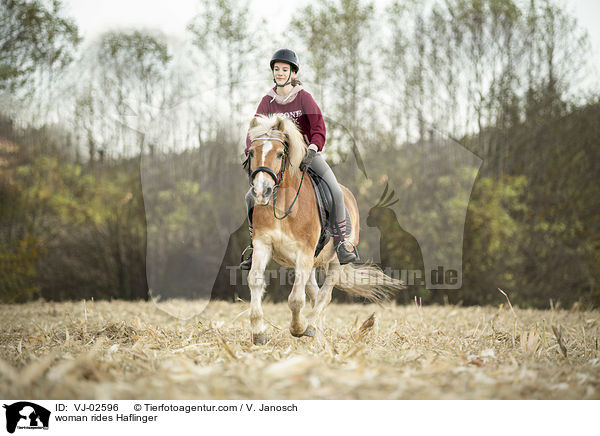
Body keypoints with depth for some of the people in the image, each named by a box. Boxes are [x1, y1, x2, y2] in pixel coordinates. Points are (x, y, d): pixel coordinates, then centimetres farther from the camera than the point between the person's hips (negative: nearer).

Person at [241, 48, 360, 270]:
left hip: (308, 153, -2)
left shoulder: (303, 97, -7)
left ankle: (341, 244, -9)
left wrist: (312, 149, -34)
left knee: (335, 191, -24)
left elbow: (318, 127, -15)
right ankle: (255, 248, 3)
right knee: (251, 196, -11)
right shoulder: (267, 101, 1)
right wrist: (251, 152, -24)